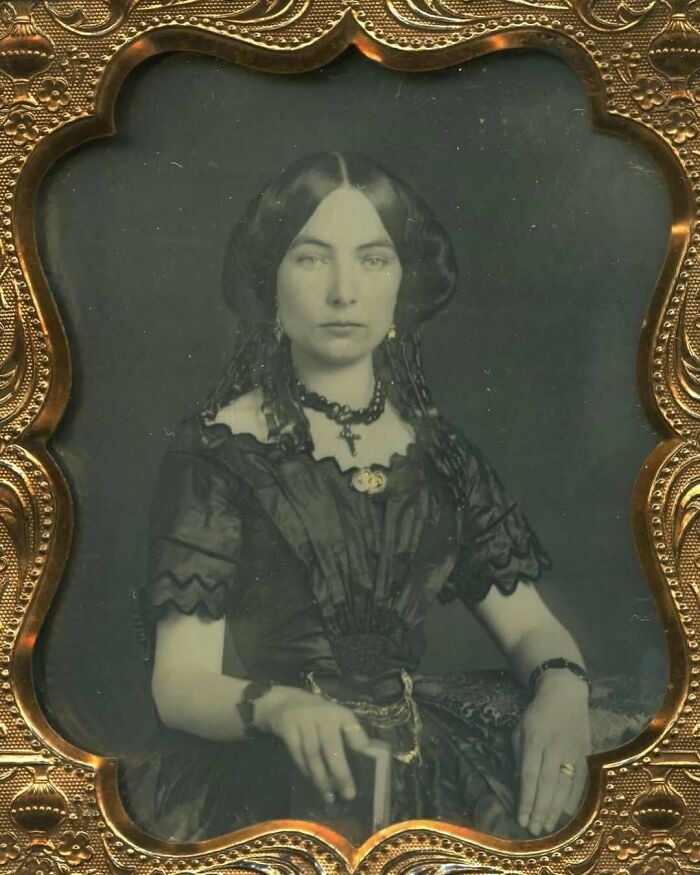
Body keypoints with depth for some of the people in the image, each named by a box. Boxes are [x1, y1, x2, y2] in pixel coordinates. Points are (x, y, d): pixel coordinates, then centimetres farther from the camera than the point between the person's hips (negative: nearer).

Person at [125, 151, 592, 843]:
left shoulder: (437, 451, 12)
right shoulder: (221, 450, -1)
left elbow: (531, 627, 13)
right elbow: (181, 683, -5)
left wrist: (562, 688, -11)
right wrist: (279, 707, -28)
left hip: (426, 771, 5)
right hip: (264, 783, -5)